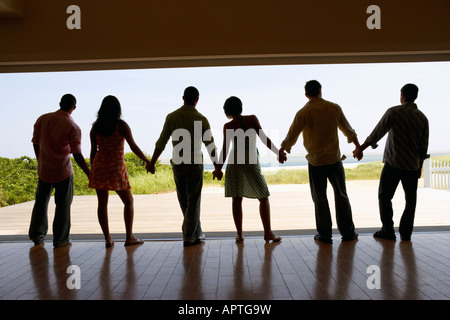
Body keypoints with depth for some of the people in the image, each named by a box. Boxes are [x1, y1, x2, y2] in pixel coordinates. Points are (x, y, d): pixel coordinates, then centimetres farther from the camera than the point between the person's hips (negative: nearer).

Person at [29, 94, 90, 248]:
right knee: (63, 205, 7)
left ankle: (36, 235, 32)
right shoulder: (73, 127, -14)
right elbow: (77, 155, -17)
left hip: (44, 169, 4)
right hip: (63, 171, -4)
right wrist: (90, 175, -12)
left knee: (41, 201, 20)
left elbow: (36, 144, 5)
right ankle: (60, 239, 14)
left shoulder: (42, 119, -1)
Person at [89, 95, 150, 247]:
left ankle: (108, 238, 9)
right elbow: (134, 147, -8)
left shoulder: (95, 127, 6)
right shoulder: (121, 125, -6)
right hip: (116, 167, -4)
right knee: (128, 201, 9)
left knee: (102, 202, 8)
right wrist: (148, 162, 0)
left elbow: (93, 151, 8)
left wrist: (92, 170, 16)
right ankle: (129, 237, 8)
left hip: (99, 165, 4)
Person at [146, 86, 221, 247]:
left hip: (177, 164, 4)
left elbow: (161, 142, 1)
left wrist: (152, 162, 11)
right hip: (194, 165, -3)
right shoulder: (201, 119, -8)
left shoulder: (171, 117, 0)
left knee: (184, 201, 15)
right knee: (193, 202, 6)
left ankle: (196, 233, 28)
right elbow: (210, 146, -5)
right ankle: (189, 237, 10)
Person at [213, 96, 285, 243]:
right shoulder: (252, 119, 0)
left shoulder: (228, 126, -1)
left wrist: (219, 168, 1)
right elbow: (263, 138, -7)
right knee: (263, 197, 10)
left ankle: (240, 234, 6)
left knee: (237, 199, 7)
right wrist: (278, 152, -3)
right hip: (252, 163, 0)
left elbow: (225, 149, -5)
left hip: (234, 162, 1)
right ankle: (268, 233, 7)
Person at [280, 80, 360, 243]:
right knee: (341, 195, 13)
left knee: (320, 199, 8)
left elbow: (292, 135, -2)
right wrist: (357, 145, 29)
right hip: (334, 159, 2)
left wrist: (282, 149, 17)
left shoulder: (303, 113, -7)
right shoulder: (334, 108, 2)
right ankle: (348, 233, 21)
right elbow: (348, 130, 13)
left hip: (315, 162, -2)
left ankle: (325, 235, 15)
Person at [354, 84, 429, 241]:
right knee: (411, 199, 13)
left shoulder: (394, 112, -7)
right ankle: (405, 232, 14)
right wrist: (420, 166, 16)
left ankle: (388, 230, 6)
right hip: (412, 165, 4)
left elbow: (377, 133, -9)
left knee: (384, 196, 7)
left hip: (393, 163, -4)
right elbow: (424, 146, 7)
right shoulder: (422, 118, 6)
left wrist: (360, 148, -1)